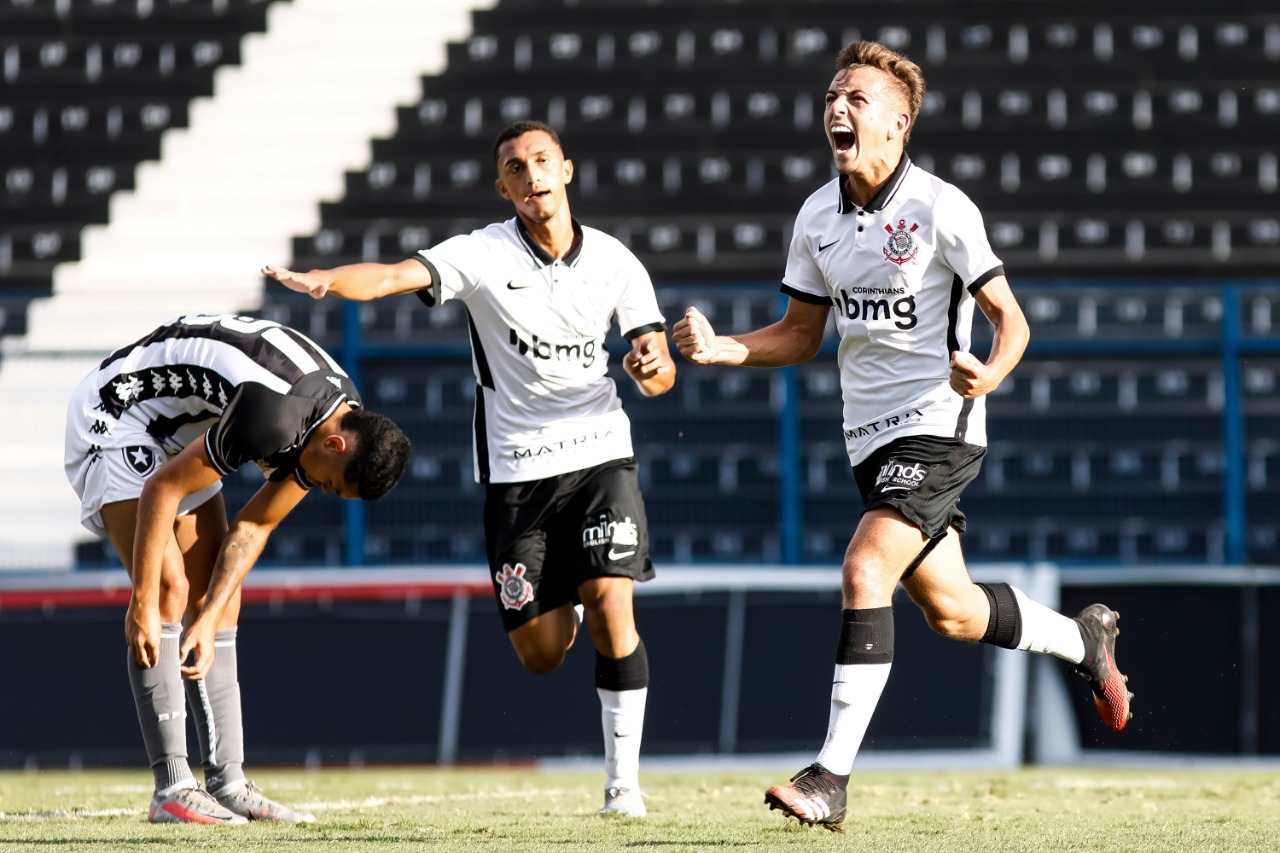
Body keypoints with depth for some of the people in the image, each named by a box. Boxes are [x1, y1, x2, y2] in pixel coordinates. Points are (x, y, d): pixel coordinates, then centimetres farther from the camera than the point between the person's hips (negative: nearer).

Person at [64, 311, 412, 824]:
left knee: (216, 596, 5)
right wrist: (142, 604, -24)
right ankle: (172, 791, -18)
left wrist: (209, 619, -8)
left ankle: (228, 784, 6)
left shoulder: (346, 422, -7)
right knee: (170, 587, -18)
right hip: (115, 416, -9)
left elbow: (254, 526, 0)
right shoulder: (276, 416, -35)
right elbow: (161, 490, -28)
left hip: (178, 433, 9)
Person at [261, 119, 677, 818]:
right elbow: (398, 275, -23)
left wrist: (650, 367, -18)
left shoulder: (615, 262, 2)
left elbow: (660, 376, 6)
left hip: (599, 453, 0)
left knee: (611, 609, -17)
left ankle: (623, 780, -5)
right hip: (514, 468, 0)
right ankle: (565, 607, 42)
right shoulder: (482, 255, -6)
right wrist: (327, 280, -43)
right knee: (541, 653, 2)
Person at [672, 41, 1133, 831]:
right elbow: (801, 335, 14)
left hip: (938, 424, -7)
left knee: (865, 571, -22)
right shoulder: (817, 216, 6)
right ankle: (1084, 638, 42)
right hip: (872, 436, 7)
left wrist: (989, 373, -31)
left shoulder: (942, 208, -12)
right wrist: (719, 347, -3)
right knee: (950, 611, 13)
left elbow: (1011, 318, -9)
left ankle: (833, 777, -23)